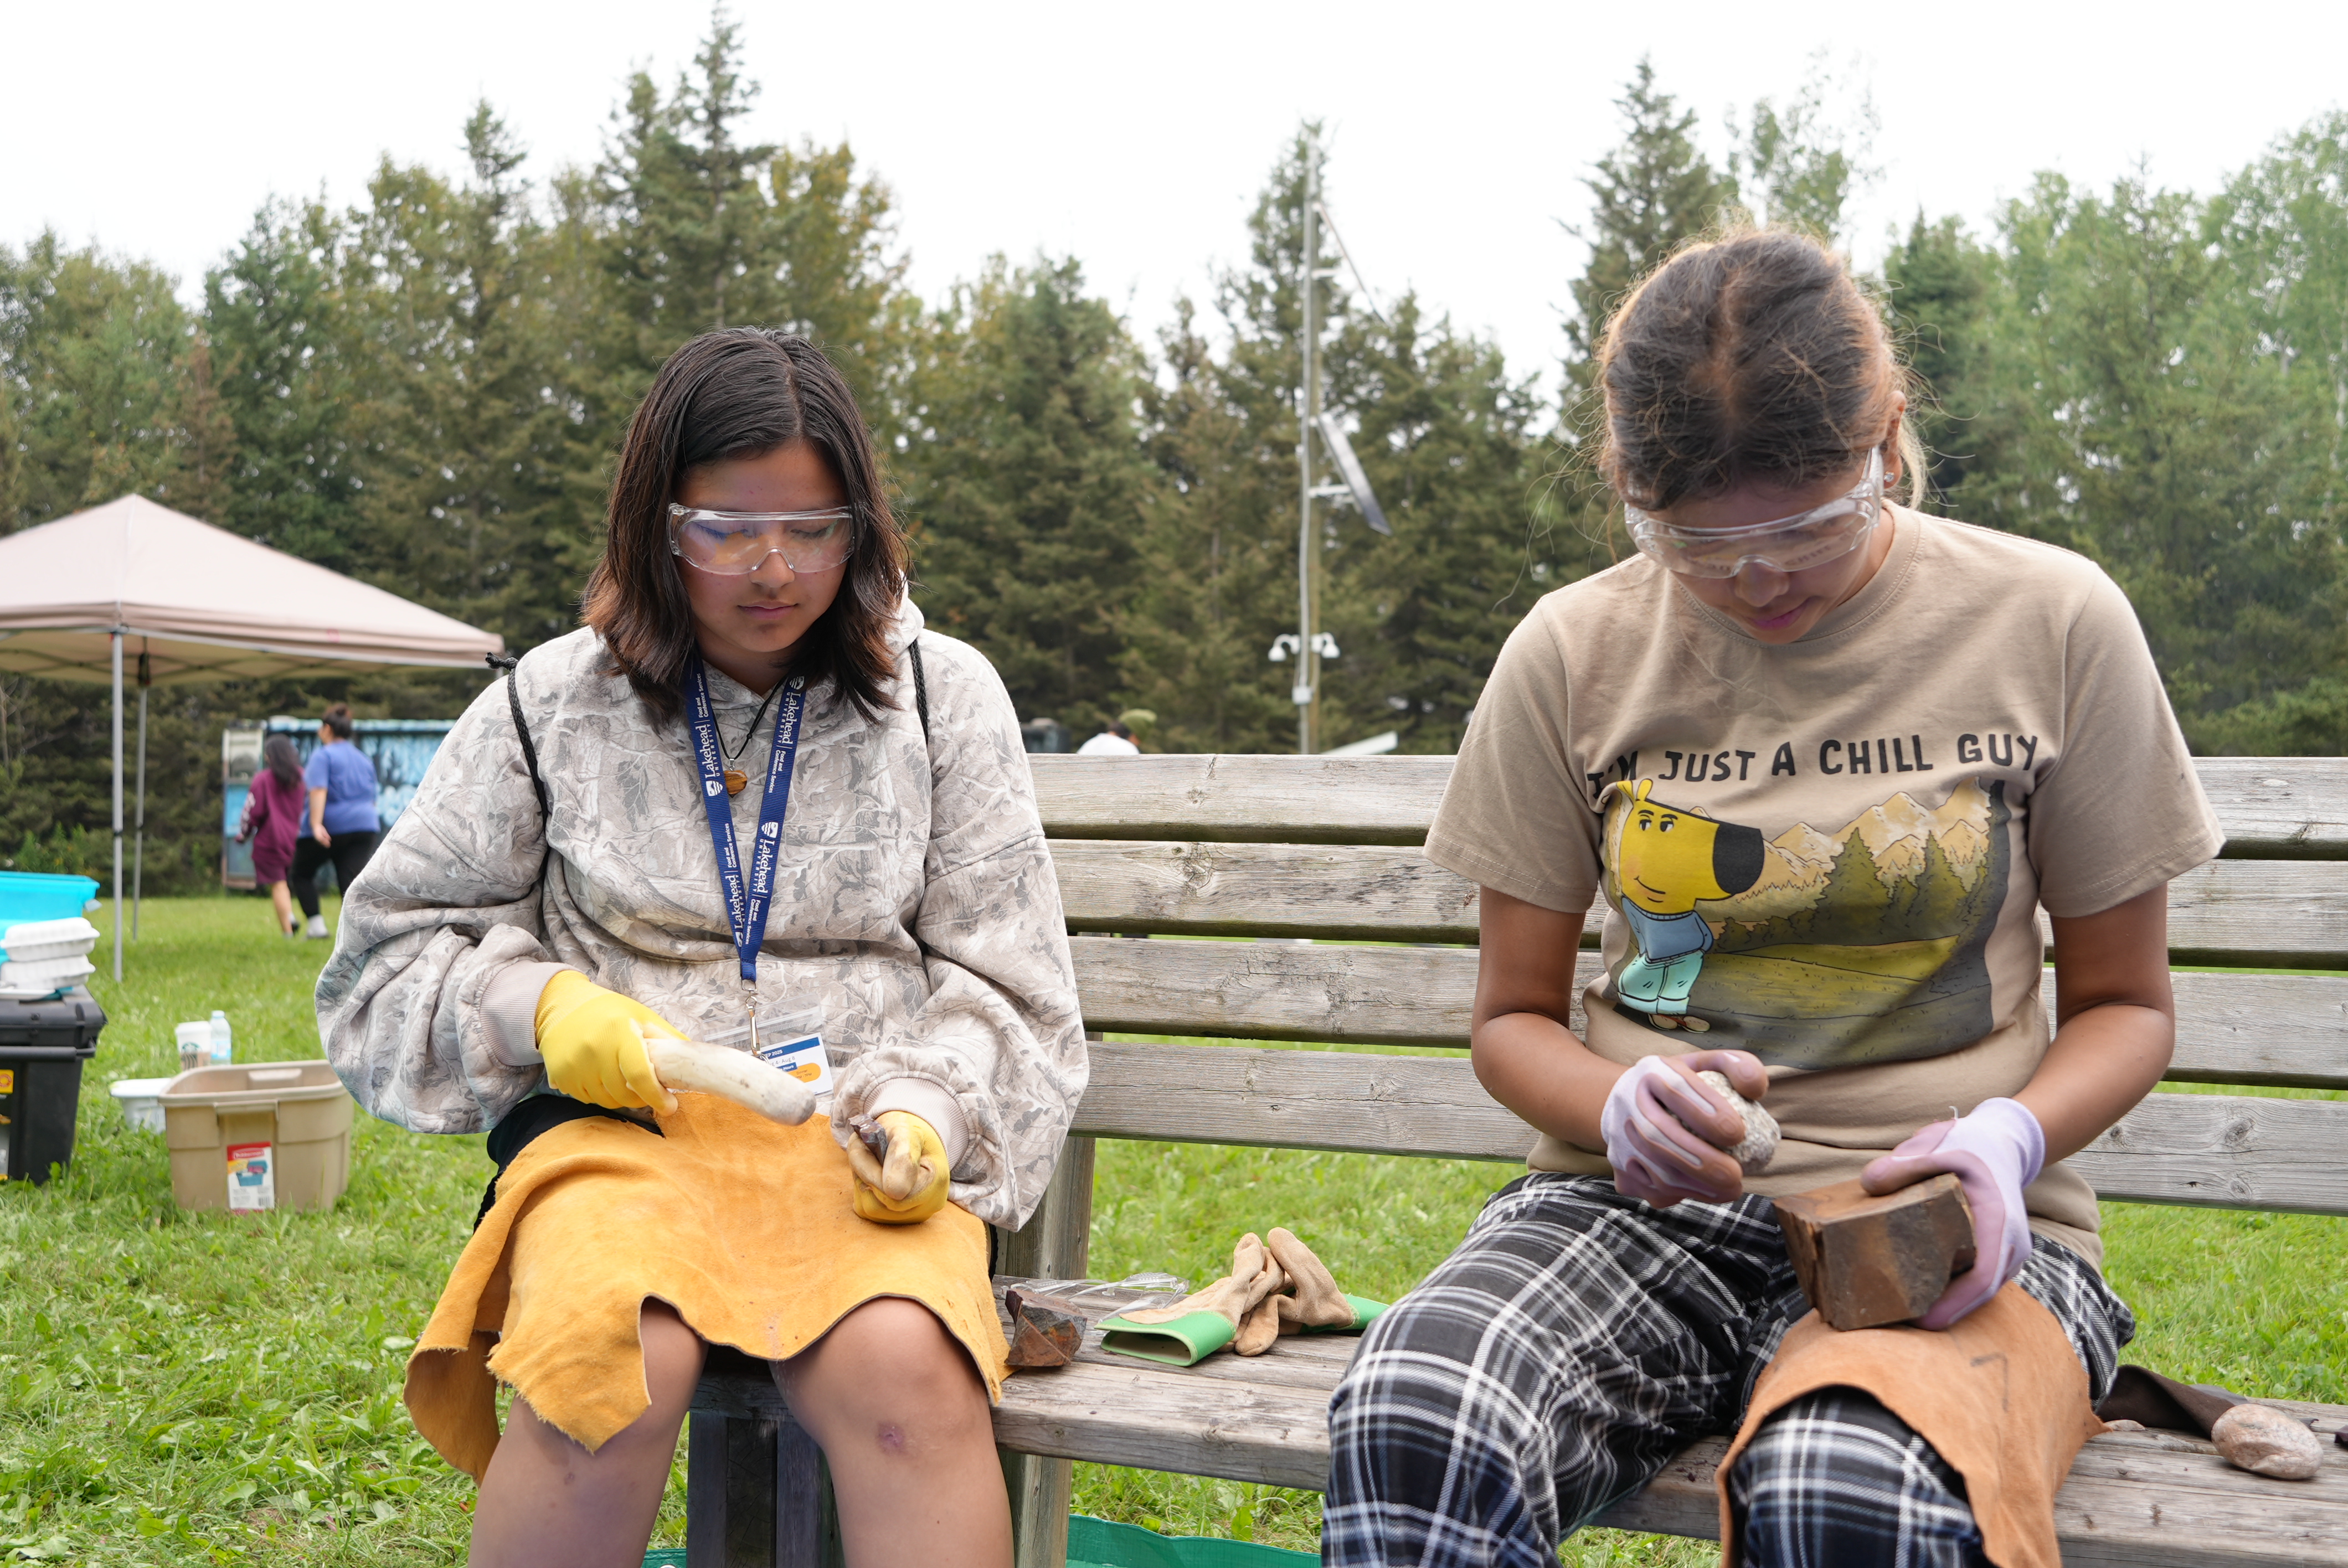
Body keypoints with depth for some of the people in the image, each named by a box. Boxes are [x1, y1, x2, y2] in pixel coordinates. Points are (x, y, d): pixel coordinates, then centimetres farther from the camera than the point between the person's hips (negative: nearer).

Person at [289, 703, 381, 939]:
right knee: (352, 883, -3)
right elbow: (371, 798, 25)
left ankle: (317, 924, 4)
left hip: (332, 825, -5)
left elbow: (318, 791, -18)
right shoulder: (363, 759, 18)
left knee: (302, 874, 15)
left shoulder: (323, 756, -4)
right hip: (365, 825, 5)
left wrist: (316, 824, -28)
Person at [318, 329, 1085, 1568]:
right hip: (618, 1126, 0)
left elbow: (999, 984, 11)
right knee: (610, 1362, -34)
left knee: (907, 1373, -34)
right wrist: (536, 1006, -4)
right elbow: (385, 953, 16)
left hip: (859, 1140, 0)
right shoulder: (553, 705, 11)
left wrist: (927, 1114, -9)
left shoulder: (942, 696, 11)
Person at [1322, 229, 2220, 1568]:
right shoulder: (1573, 654, 4)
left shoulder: (2051, 624, 1)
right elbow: (1514, 1017, 11)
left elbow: (2125, 1002, 10)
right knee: (1409, 1429, -33)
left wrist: (2011, 1135, -13)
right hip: (1641, 1206, 1)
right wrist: (1618, 1106, -13)